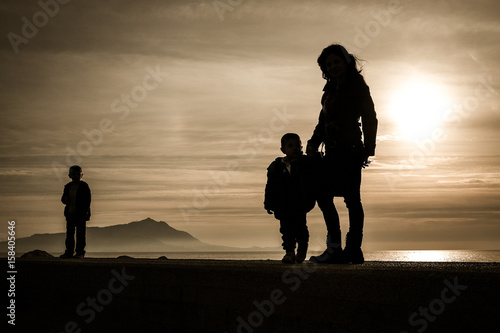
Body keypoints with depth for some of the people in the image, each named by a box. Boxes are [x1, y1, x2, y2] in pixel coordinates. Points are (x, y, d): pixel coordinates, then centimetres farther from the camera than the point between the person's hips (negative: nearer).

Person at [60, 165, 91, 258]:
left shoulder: (84, 186, -4)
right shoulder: (68, 186, 11)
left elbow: (87, 201, -7)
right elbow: (64, 198, 17)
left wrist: (85, 212, -16)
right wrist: (65, 199, -8)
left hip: (81, 214, -5)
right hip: (70, 213, 5)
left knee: (80, 233, -2)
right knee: (69, 233, 7)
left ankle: (80, 252, 2)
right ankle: (69, 252, 13)